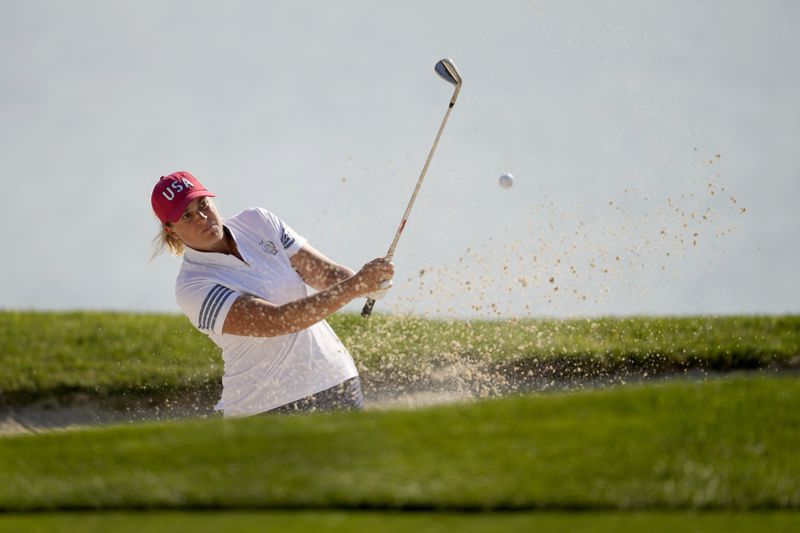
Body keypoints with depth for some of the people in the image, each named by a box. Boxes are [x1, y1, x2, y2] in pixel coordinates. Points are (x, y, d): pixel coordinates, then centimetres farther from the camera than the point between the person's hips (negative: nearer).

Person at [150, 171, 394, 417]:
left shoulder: (257, 221, 3)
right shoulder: (192, 287, -16)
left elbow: (323, 271, -2)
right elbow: (276, 321, -26)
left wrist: (369, 285, -24)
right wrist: (355, 286, -32)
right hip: (264, 405, -5)